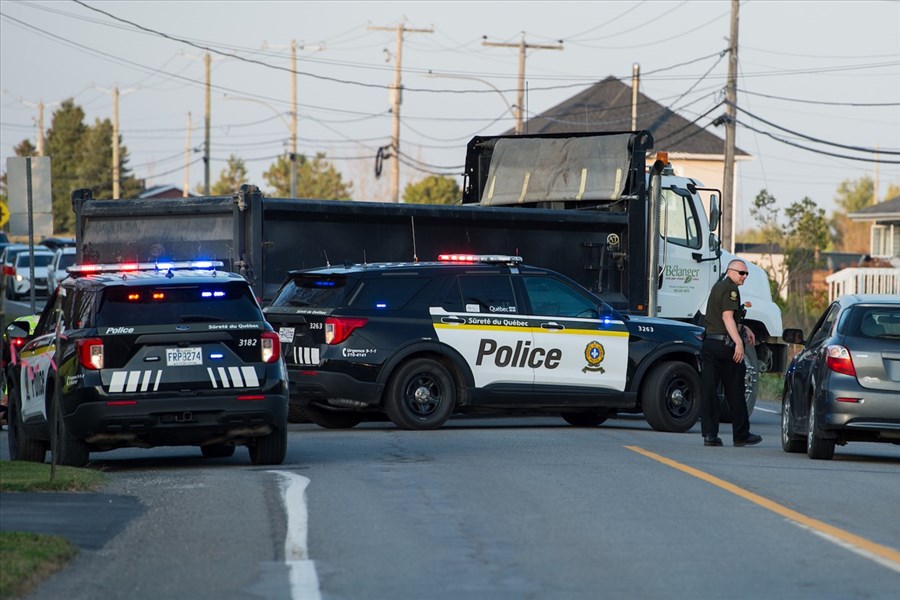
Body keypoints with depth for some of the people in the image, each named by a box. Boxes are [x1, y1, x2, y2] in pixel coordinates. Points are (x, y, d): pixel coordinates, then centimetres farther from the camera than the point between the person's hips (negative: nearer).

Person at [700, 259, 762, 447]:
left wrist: (744, 329, 26)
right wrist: (738, 342, -25)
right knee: (734, 391, 1)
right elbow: (727, 316, -21)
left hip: (709, 343, 8)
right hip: (725, 344, -8)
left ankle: (709, 434, -2)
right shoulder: (730, 289, -10)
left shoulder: (717, 287, 21)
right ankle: (741, 435, 8)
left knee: (708, 389, 2)